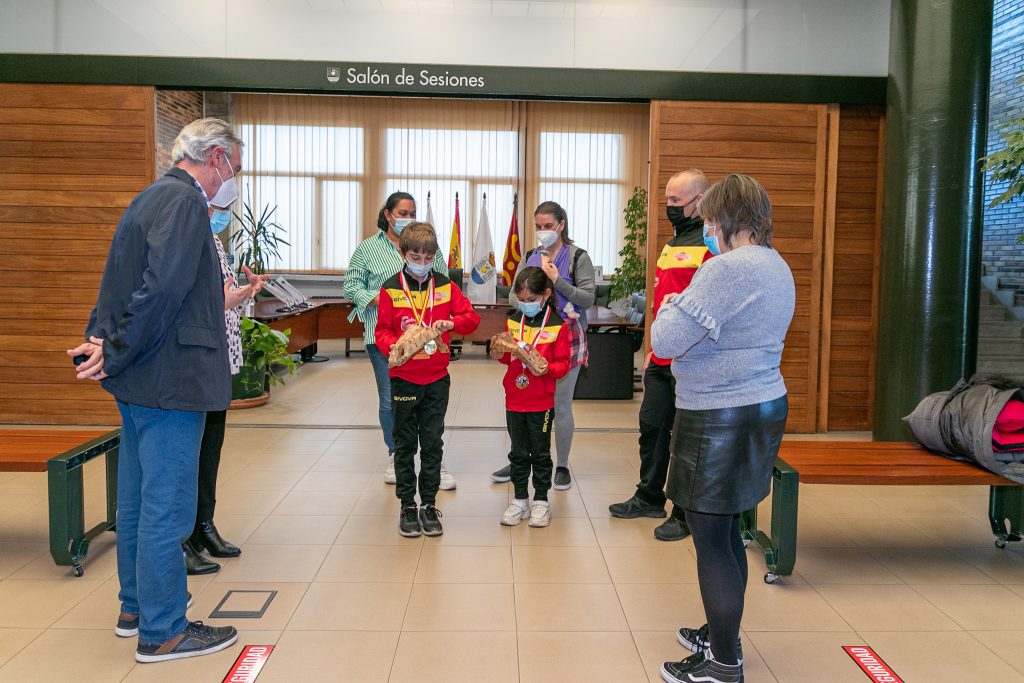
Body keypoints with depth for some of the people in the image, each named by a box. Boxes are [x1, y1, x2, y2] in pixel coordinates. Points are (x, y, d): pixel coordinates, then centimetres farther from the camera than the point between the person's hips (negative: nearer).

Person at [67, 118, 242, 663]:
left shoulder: (153, 197, 17)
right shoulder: (185, 201, -15)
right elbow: (162, 289, -25)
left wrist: (102, 342, 7)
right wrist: (114, 353, -18)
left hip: (141, 377, 10)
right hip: (170, 378, -10)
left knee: (138, 498, 18)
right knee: (167, 505, -1)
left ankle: (135, 608, 33)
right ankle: (162, 632, 10)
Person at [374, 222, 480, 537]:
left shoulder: (445, 286, 3)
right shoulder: (391, 289, -4)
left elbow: (472, 317, 2)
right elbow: (382, 331, -3)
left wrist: (452, 323, -18)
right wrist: (394, 347, -22)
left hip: (437, 379, 2)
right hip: (404, 378, -2)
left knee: (433, 443, 8)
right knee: (405, 444, 8)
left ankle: (429, 504, 20)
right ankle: (408, 505, 19)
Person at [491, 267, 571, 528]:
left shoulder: (557, 325, -9)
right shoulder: (513, 321, 4)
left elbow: (563, 364, -8)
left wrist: (545, 368, -26)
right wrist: (501, 355, -8)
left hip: (541, 402, -4)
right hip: (514, 400, 4)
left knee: (540, 452, 8)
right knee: (518, 452, 13)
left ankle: (541, 501, 21)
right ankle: (520, 500, 24)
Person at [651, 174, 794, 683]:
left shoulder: (727, 269, -21)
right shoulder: (777, 267, 11)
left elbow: (666, 341, -22)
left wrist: (669, 307, -4)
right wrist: (688, 304, 13)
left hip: (719, 419, -10)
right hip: (764, 406, 10)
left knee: (710, 538, 1)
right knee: (725, 532, 21)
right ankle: (721, 634, 36)